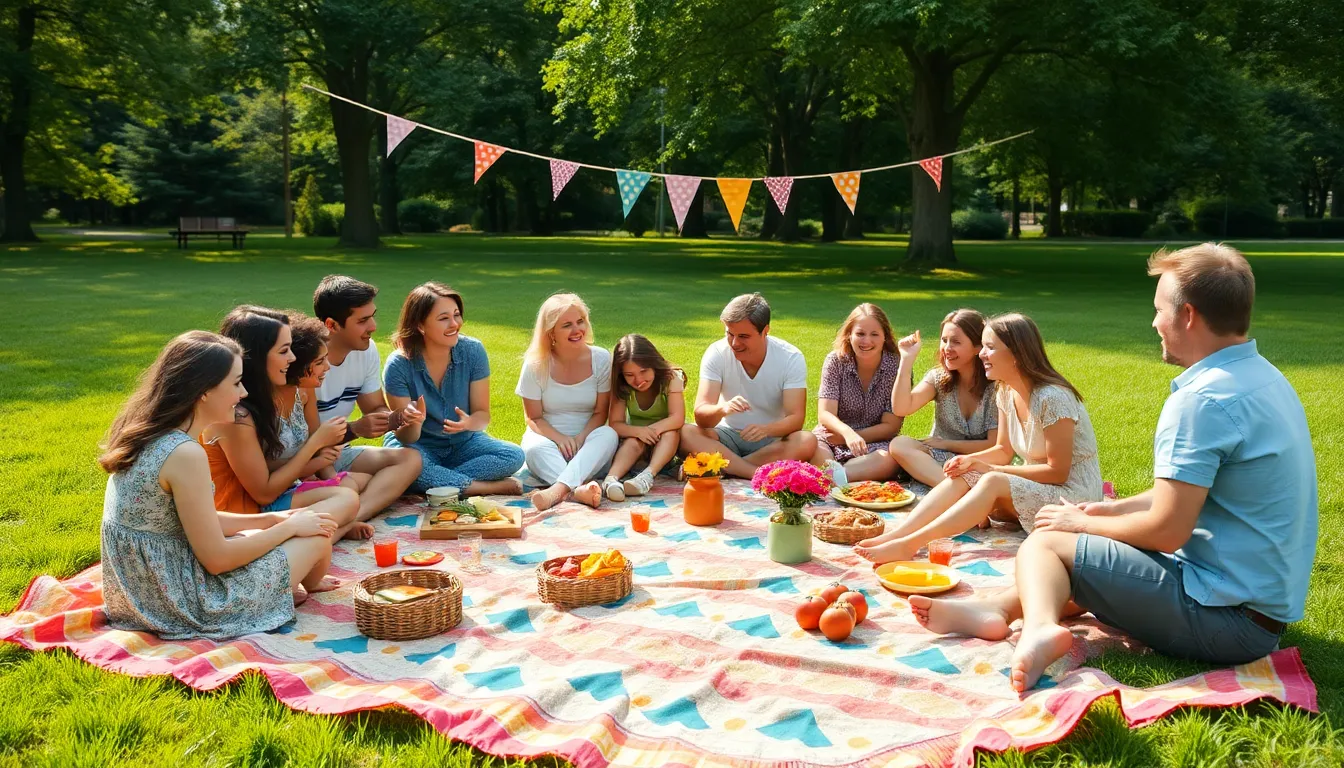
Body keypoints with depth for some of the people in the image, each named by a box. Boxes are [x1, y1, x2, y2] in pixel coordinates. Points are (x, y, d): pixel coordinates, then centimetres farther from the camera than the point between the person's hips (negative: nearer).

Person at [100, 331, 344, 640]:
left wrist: (268, 520, 8)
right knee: (317, 537, 7)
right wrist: (290, 526, -9)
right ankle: (310, 587, 35)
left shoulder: (148, 436, 2)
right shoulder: (185, 454, -26)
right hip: (188, 605, -9)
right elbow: (216, 559, -22)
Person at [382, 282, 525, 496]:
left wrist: (469, 423, -34)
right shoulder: (399, 365, -19)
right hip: (420, 446, -2)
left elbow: (483, 414, -9)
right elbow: (406, 438, -16)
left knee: (514, 456, -23)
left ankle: (433, 480, -19)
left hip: (462, 444, 3)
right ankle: (492, 487, -26)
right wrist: (413, 424, -41)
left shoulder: (473, 351, -13)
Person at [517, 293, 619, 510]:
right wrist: (560, 438, -22)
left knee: (608, 435, -32)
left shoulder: (601, 358, -4)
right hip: (549, 437, 0)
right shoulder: (536, 364, -7)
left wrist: (580, 439, -20)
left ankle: (558, 489, -49)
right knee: (535, 448, -34)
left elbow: (600, 413, -1)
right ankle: (580, 490, -55)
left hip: (588, 438, 0)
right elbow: (533, 418, -3)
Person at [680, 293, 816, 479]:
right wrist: (722, 409, -44)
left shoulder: (791, 358, -14)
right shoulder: (716, 354, -13)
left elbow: (796, 418, -18)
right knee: (683, 434, -29)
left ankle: (725, 466, -26)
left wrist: (766, 429, -40)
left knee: (807, 442, -33)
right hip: (727, 435, 1)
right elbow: (701, 416, -20)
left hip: (772, 439, 0)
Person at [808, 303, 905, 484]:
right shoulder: (836, 360, -6)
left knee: (891, 458, -36)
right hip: (833, 436, 1)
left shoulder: (897, 367, -8)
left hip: (875, 444, -1)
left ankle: (830, 476, -48)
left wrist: (851, 437, -14)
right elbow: (825, 414, -15)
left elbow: (890, 427, -7)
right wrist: (847, 433, -36)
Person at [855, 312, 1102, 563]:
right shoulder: (1006, 392, 3)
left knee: (992, 482, -31)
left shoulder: (1052, 399, -22)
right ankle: (894, 535, -28)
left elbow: (1058, 472, -19)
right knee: (963, 476, -15)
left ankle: (910, 544, -39)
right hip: (1034, 487, 8)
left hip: (1074, 496, -7)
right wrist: (970, 460, -10)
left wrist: (990, 468, -17)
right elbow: (1004, 450, 12)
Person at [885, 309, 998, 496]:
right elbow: (901, 408, -13)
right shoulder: (939, 377, 2)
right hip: (939, 458, 6)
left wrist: (945, 443, -9)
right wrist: (907, 360, -17)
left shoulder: (994, 386, -10)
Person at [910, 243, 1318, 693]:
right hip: (1269, 601, 10)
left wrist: (1083, 523, -5)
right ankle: (997, 609, 14)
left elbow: (1166, 530, -22)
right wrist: (1113, 510, 15)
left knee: (1043, 544, -3)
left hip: (1227, 620, -10)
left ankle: (1039, 625, -28)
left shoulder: (1202, 400, -22)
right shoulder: (1264, 379, 9)